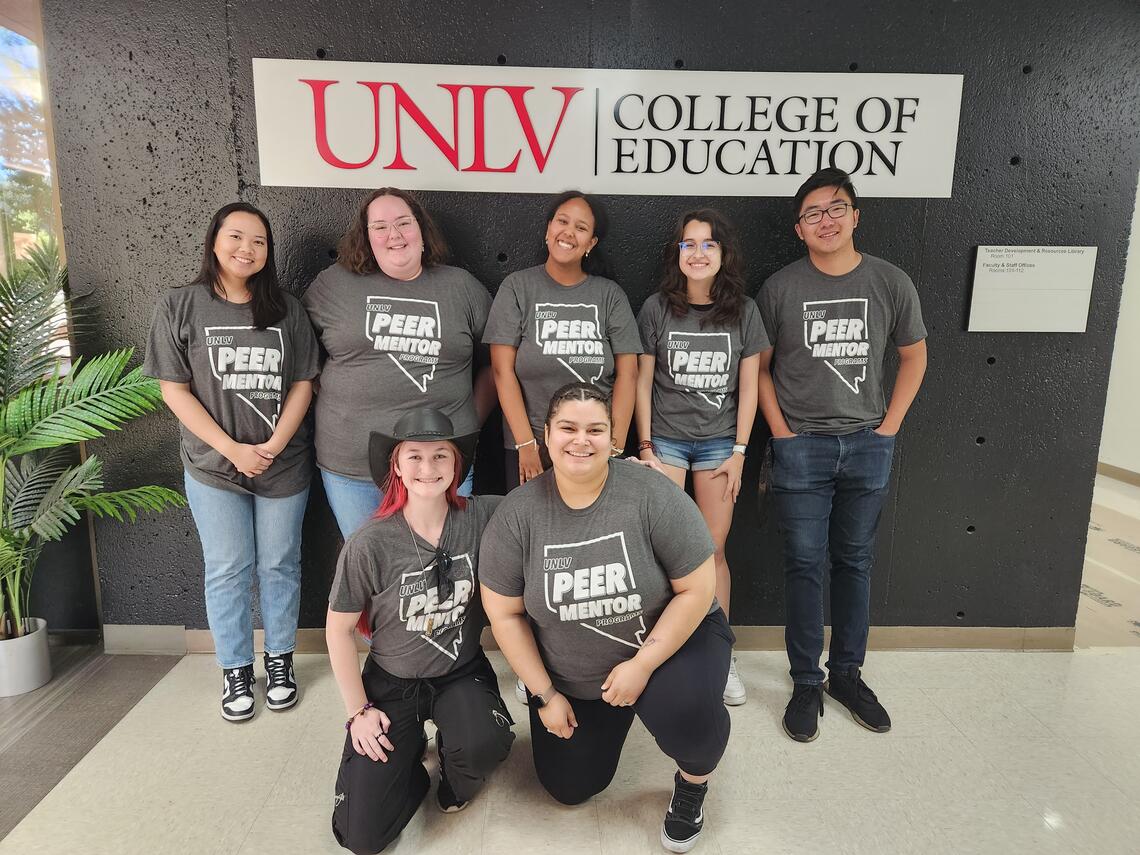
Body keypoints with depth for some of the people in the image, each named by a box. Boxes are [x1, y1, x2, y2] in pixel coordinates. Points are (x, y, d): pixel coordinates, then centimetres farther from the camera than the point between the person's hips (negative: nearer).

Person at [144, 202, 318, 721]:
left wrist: (274, 445, -13)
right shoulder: (179, 307, -3)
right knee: (227, 571, 9)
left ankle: (280, 659, 29)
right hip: (213, 467, -1)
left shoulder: (287, 309, 2)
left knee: (279, 565, 12)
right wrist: (231, 449, -14)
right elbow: (174, 389, -6)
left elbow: (302, 384, 0)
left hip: (284, 465, 1)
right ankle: (235, 669, 26)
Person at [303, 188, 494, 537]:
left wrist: (473, 421, 5)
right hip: (350, 469, 0)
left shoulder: (463, 287, 5)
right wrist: (333, 415, 4)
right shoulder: (333, 284, 4)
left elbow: (494, 363, 11)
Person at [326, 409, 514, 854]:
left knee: (484, 744, -31)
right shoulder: (371, 543, -19)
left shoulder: (480, 517, -15)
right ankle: (409, 752, 27)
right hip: (391, 683, 0)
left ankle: (456, 775, 9)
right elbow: (338, 630, -7)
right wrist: (358, 711, -5)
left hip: (462, 673, 1)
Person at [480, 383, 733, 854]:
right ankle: (609, 721, 40)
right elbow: (505, 613, -7)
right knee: (570, 789, 9)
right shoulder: (517, 514, -16)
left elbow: (697, 589, -17)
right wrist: (543, 694, -6)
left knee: (686, 713, -32)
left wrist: (642, 664, -20)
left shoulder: (652, 494, -23)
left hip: (670, 640, -2)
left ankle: (692, 781, 5)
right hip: (572, 678, 3)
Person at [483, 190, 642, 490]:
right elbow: (503, 371, -6)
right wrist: (526, 444, -12)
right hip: (530, 451, -1)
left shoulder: (610, 294, 4)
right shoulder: (517, 287, 0)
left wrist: (615, 448, -8)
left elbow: (627, 374, -1)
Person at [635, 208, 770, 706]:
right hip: (665, 439, -1)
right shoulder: (657, 308, -2)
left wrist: (739, 451, -1)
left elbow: (748, 386, 3)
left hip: (718, 441, 1)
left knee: (713, 549, 5)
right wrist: (645, 447, -3)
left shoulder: (743, 312, 1)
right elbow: (643, 381, 0)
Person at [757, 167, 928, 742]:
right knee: (804, 565, 3)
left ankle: (847, 674, 29)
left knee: (854, 562, 12)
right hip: (801, 447, -2)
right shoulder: (780, 288, -3)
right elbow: (759, 367, 3)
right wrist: (781, 433, -4)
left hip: (868, 446, 2)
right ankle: (806, 683, 18)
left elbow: (913, 355, 11)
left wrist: (889, 426, 3)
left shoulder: (891, 283, 1)